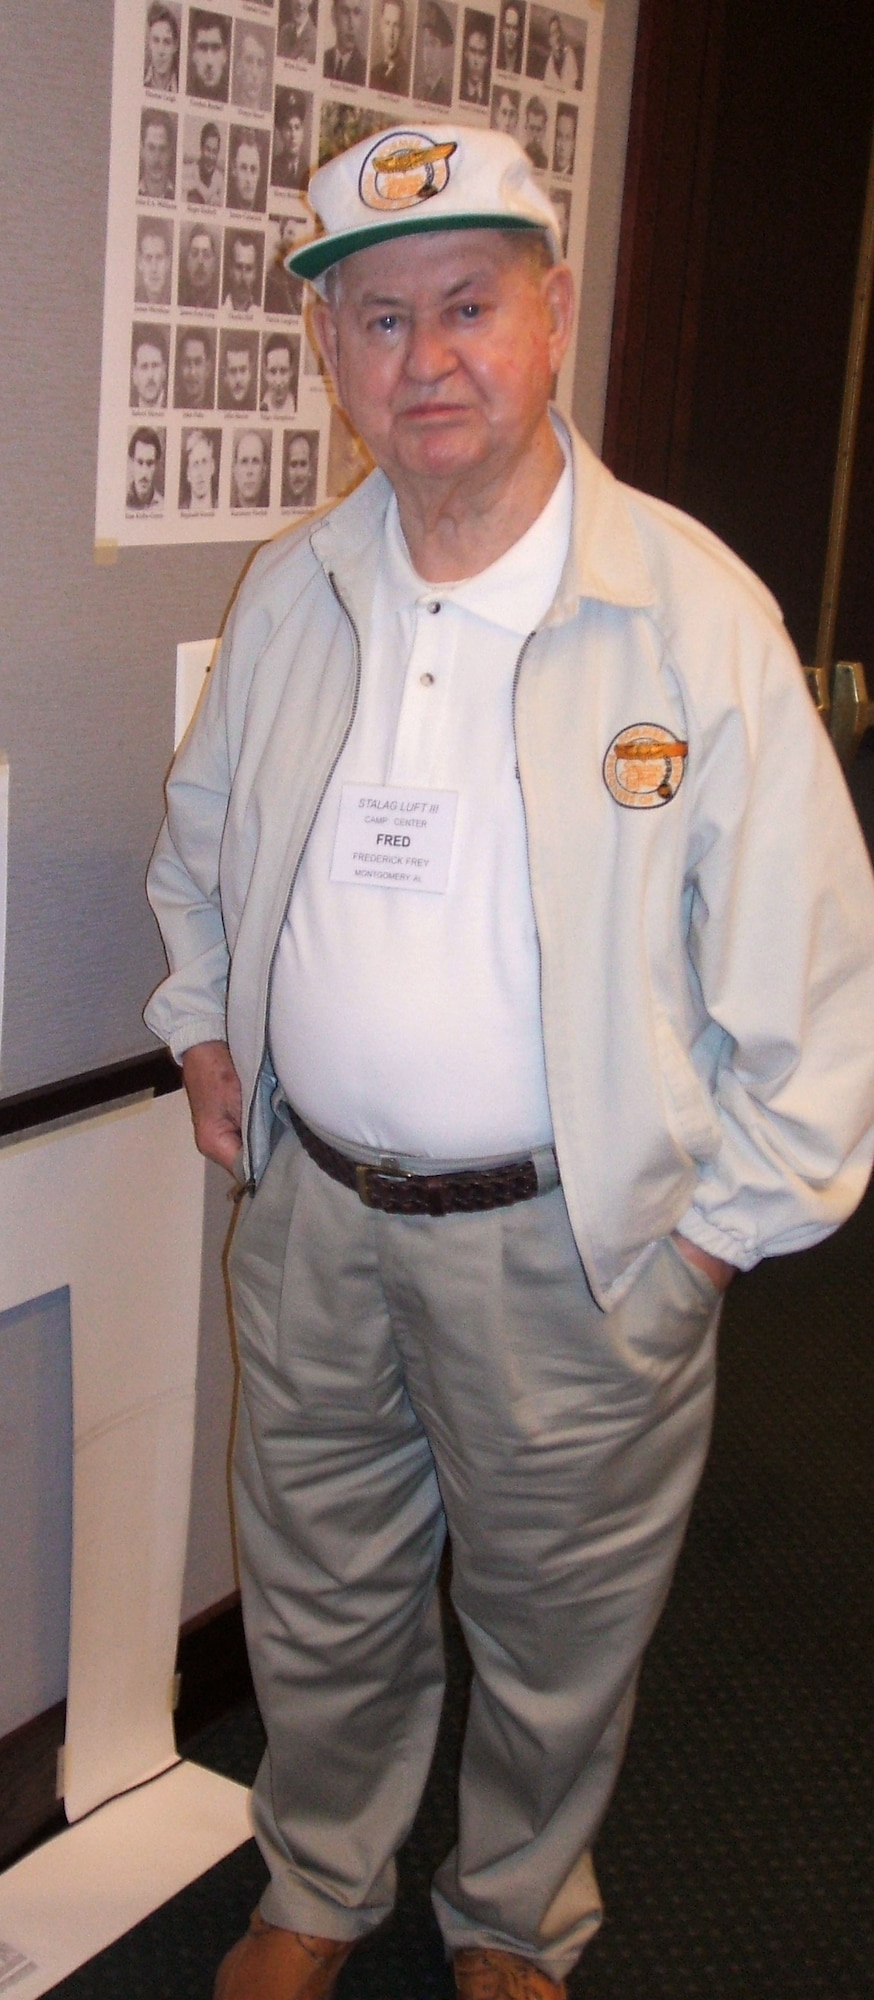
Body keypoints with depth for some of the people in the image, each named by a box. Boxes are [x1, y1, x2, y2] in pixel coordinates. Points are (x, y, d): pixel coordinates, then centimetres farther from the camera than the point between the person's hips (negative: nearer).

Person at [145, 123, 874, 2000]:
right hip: (309, 1210, 4)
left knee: (556, 1631, 16)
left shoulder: (697, 613, -15)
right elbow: (201, 839, 19)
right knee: (319, 1600, 21)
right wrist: (204, 1023, 9)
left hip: (574, 1244, -3)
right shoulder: (288, 594, 0)